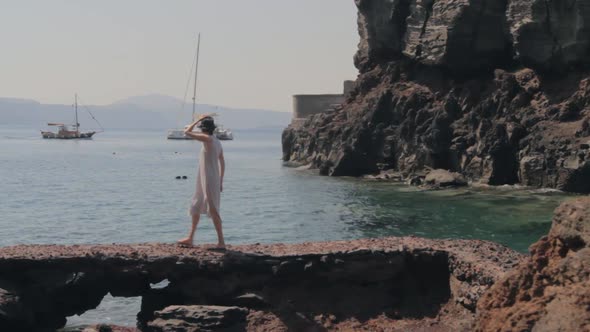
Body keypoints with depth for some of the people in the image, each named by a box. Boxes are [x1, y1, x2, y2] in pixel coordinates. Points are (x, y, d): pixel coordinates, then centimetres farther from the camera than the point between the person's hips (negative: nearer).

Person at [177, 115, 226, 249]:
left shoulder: (208, 139, -14)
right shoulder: (217, 142, 11)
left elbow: (187, 132, -12)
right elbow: (222, 163, 15)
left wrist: (198, 120, -1)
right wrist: (220, 182, 19)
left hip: (209, 181, -9)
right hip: (204, 181, 9)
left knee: (213, 210, -7)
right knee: (196, 208, 17)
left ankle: (221, 242, -6)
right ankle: (190, 238, 25)